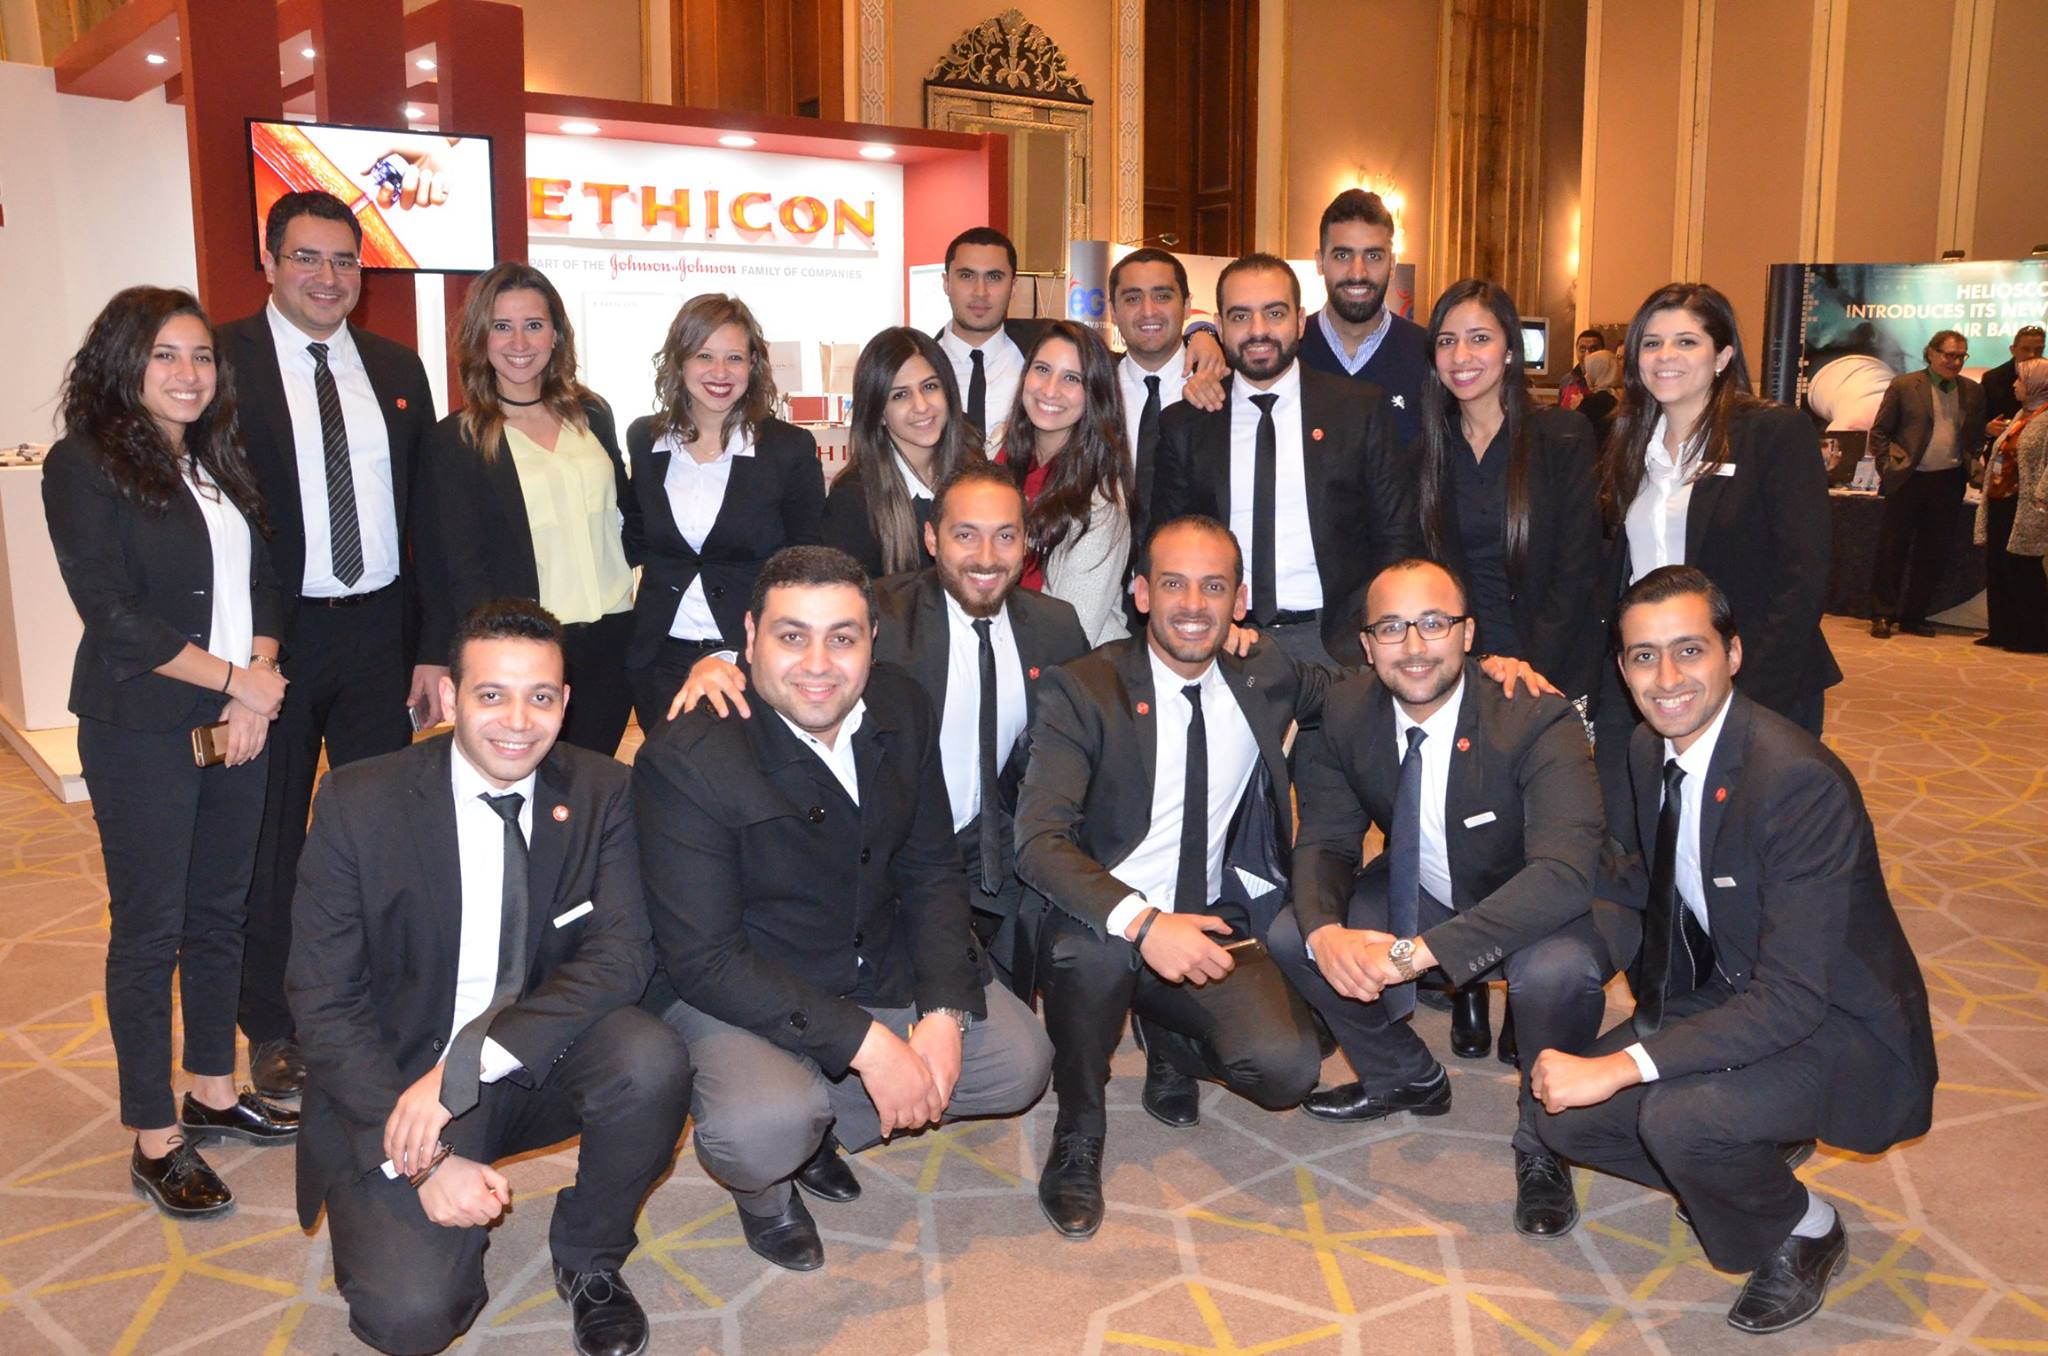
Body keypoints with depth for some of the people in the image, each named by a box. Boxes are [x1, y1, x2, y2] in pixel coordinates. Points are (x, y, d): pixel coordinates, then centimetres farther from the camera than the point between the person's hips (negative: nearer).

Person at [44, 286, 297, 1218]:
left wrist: (256, 691, -5)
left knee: (221, 911, 14)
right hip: (141, 734, -6)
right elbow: (113, 616, -15)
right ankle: (156, 1140, 15)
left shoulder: (219, 463, 11)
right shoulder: (84, 467, -9)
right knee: (149, 929, 3)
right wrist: (235, 679, -13)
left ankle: (214, 1092, 30)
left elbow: (262, 584, 10)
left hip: (236, 725, 6)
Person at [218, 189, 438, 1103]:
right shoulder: (223, 361, -5)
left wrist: (433, 648, 5)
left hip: (378, 630, 4)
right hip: (271, 638, -3)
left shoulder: (396, 368, 9)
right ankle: (273, 1029, 27)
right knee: (270, 838, 11)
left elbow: (428, 515, 9)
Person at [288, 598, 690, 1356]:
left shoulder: (600, 794, -7)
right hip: (394, 1081, -1)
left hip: (536, 1066, 2)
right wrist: (422, 1161, -20)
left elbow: (622, 953, -18)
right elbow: (324, 1005, -10)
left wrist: (462, 1071, -29)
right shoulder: (358, 805, -11)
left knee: (651, 1059, -30)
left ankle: (588, 1258, 0)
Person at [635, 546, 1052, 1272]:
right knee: (762, 1130, -33)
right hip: (734, 993, -6)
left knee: (1018, 1061, -4)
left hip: (880, 968, 6)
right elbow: (704, 960, -24)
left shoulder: (900, 708, -6)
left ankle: (822, 1121, 16)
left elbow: (932, 871, 2)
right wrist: (864, 1042, -28)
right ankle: (762, 1184, 8)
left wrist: (944, 1012, -13)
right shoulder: (686, 762, -24)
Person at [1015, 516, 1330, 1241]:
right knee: (1096, 947, -39)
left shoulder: (1265, 678, 4)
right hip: (1098, 928, -3)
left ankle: (1168, 1041, 14)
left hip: (1212, 923, 4)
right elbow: (1039, 842, -22)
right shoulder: (1080, 690, -11)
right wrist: (1144, 923, -38)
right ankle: (1077, 1137, -10)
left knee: (1286, 1067, -23)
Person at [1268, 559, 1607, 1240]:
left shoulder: (1539, 719, -29)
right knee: (1291, 935, -11)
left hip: (1536, 914, -5)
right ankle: (1407, 1077, 17)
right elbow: (1325, 841, -8)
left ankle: (1542, 1143, -3)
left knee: (1557, 973, -36)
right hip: (1424, 895, 5)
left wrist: (1416, 952, -46)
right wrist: (1325, 932, -32)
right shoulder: (1345, 711, -13)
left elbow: (1564, 873, -39)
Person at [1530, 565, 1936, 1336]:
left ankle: (1805, 1232, 0)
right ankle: (1745, 1159, 19)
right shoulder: (1648, 749, -5)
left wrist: (1624, 1065, -35)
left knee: (1674, 1116, -31)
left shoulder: (1801, 782, -29)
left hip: (1838, 1026, -7)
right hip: (1724, 996, 7)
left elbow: (1793, 1000, -32)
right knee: (1565, 1117, -4)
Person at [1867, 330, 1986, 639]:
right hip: (1908, 479, -3)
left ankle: (1913, 617, 16)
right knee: (1892, 549, -1)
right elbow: (1879, 431, 0)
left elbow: (1977, 437, 14)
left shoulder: (1973, 391, 9)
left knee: (1934, 553, 6)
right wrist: (1887, 467, -6)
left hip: (1948, 482, 4)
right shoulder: (1904, 386, -1)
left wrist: (1973, 469, 2)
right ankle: (1882, 616, 7)